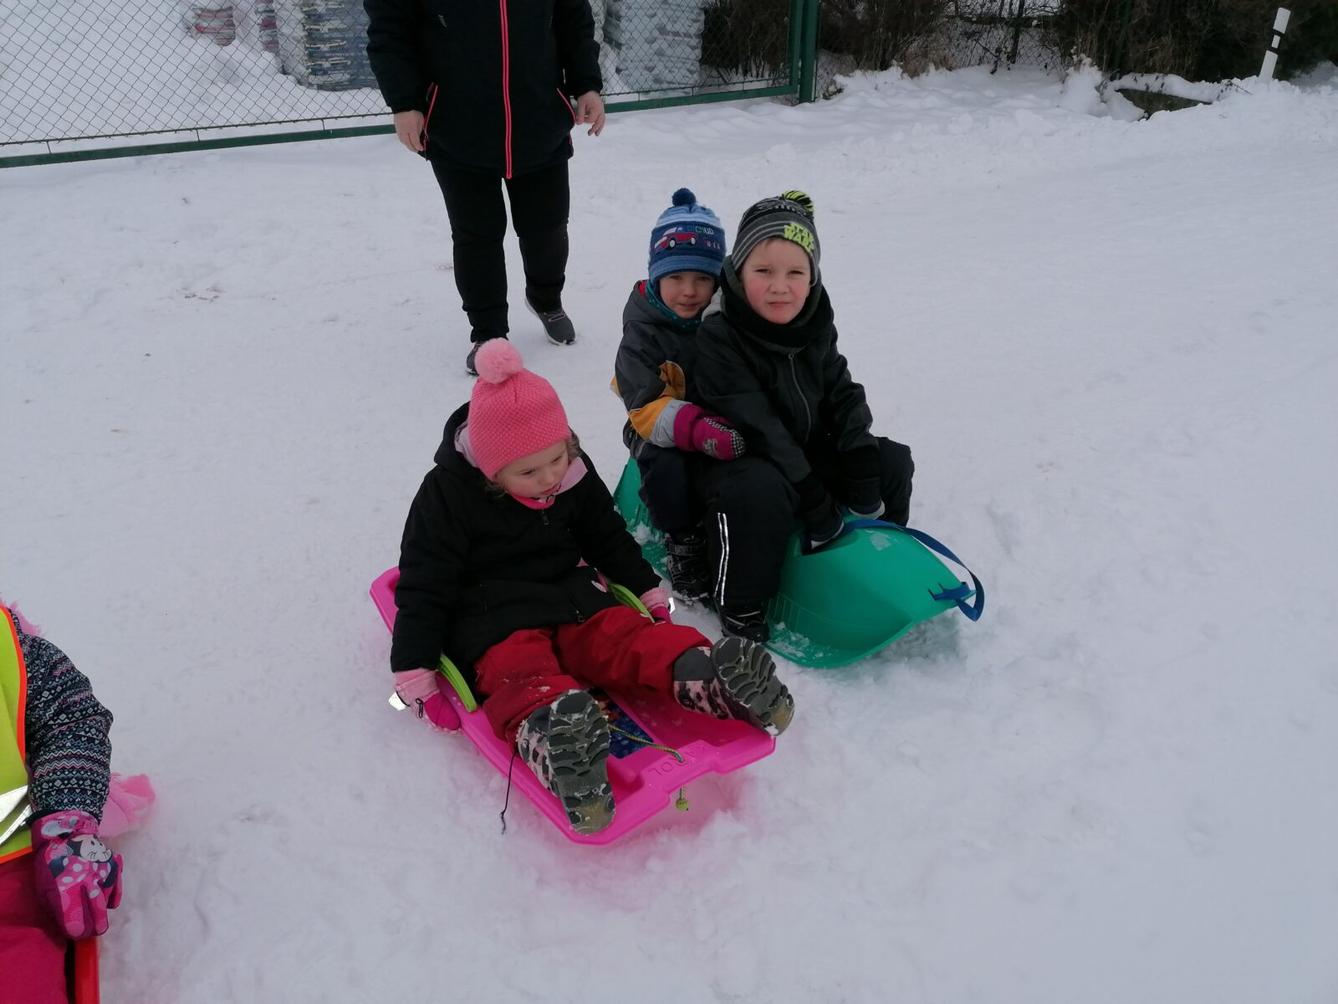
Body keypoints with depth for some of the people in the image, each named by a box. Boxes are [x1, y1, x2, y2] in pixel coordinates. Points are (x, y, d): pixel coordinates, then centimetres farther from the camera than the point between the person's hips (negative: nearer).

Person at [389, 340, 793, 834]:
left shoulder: (574, 474, 2)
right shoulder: (447, 494, -12)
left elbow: (609, 538, 17)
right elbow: (423, 585, -11)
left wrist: (650, 594, 19)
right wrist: (415, 674, -14)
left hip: (571, 597, 6)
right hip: (492, 619, -5)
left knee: (627, 637, -23)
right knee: (520, 670, -36)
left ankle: (713, 679, -46)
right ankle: (553, 739, -68)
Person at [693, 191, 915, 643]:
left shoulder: (816, 327, -2)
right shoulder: (718, 338, -24)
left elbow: (843, 396, 3)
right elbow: (755, 426, -27)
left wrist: (862, 473, -11)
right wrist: (815, 501, -28)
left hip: (809, 453, 7)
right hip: (737, 461, -7)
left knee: (892, 462, 1)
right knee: (760, 489, -39)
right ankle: (739, 606, -18)